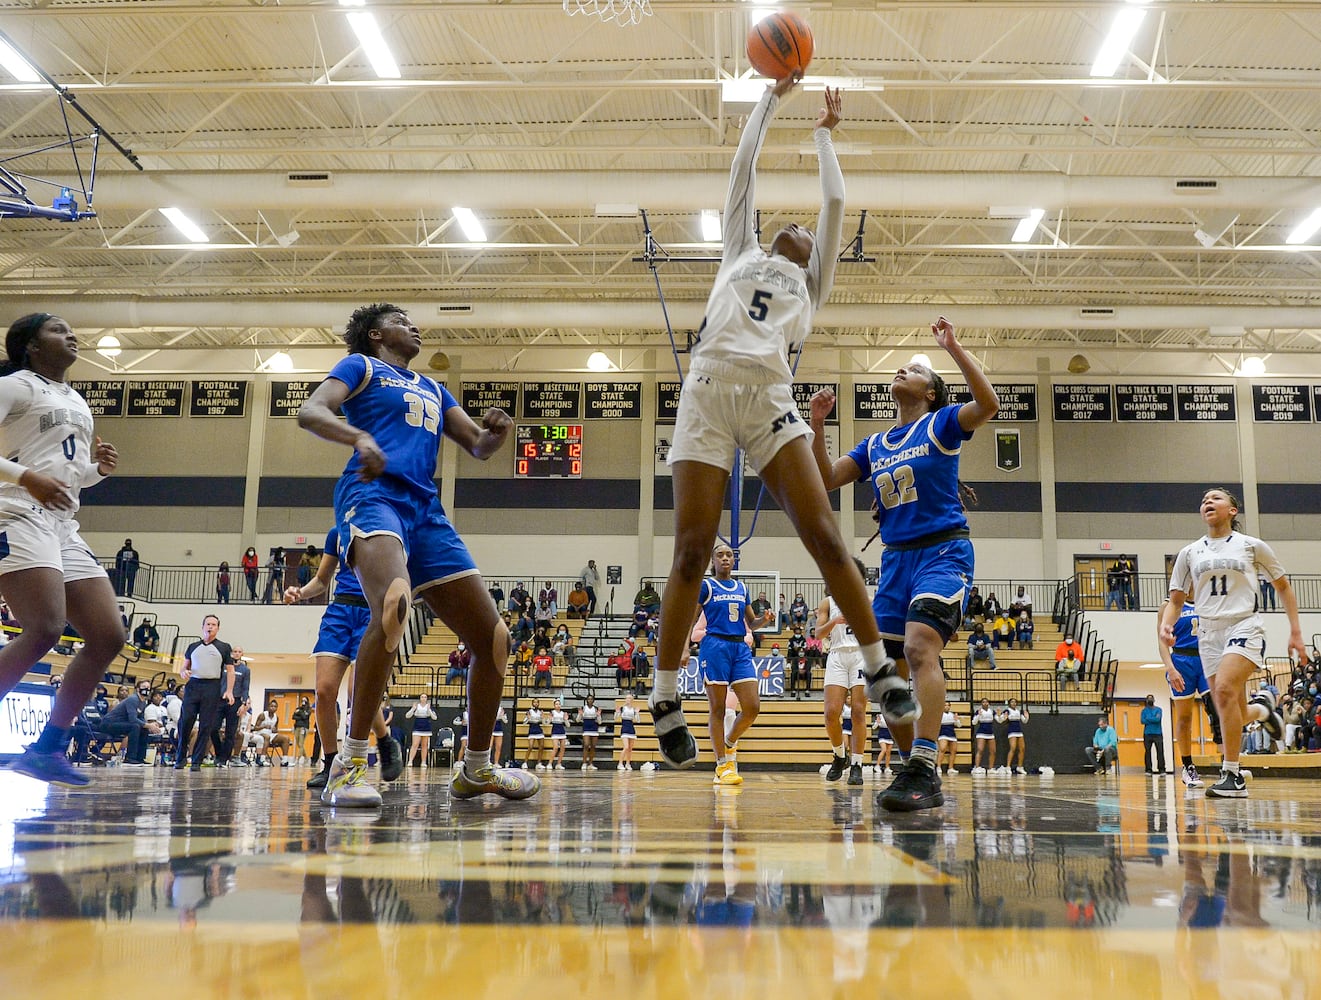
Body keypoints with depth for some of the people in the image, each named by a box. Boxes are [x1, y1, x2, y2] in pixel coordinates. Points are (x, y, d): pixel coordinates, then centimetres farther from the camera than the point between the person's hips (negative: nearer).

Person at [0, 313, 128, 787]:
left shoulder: (76, 400, 24)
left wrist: (98, 468, 12)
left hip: (64, 528, 8)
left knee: (108, 636, -1)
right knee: (45, 630, -25)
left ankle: (48, 747, 5)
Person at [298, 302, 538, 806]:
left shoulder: (433, 389, 32)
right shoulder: (360, 366, 14)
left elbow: (478, 446, 29)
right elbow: (310, 412, -3)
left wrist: (495, 432, 4)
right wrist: (359, 437, -24)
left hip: (426, 511, 7)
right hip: (373, 495, -7)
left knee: (493, 640, 2)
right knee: (394, 605, -37)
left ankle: (477, 769, 19)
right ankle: (349, 765, -30)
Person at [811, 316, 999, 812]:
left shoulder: (941, 424, 3)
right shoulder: (875, 445, 19)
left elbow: (987, 403, -15)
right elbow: (827, 480, 16)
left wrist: (953, 347, -16)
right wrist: (817, 426, 5)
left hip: (943, 551, -7)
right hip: (896, 559, 7)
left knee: (920, 646, -29)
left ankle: (921, 771, -35)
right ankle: (924, 776, 16)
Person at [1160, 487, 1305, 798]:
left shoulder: (1251, 545, 6)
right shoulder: (1189, 553, 12)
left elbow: (1283, 586, 14)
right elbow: (1176, 600, 14)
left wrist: (1296, 631, 9)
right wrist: (1165, 624, -7)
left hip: (1244, 626, -4)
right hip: (1209, 632, 4)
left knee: (1225, 689, -29)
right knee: (1233, 715, 0)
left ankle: (1232, 776, -23)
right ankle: (1261, 708, 37)